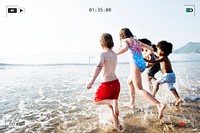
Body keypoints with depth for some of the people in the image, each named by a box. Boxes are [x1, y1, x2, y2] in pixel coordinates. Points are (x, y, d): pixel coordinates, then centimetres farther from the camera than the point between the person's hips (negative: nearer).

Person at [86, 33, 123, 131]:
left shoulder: (103, 54, -15)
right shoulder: (114, 54, 7)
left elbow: (99, 66, -35)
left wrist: (92, 81, -44)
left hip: (107, 84, -7)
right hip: (116, 82, 7)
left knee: (96, 100, 16)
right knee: (110, 105, 21)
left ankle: (112, 101, -11)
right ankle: (117, 126, 20)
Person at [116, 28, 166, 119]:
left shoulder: (125, 41, 2)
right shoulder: (137, 41, 22)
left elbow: (125, 48, -23)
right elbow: (150, 49, 22)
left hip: (135, 64, -8)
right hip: (143, 64, 8)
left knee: (139, 89, -8)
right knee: (129, 82, 27)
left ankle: (159, 105, -22)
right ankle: (132, 103, 34)